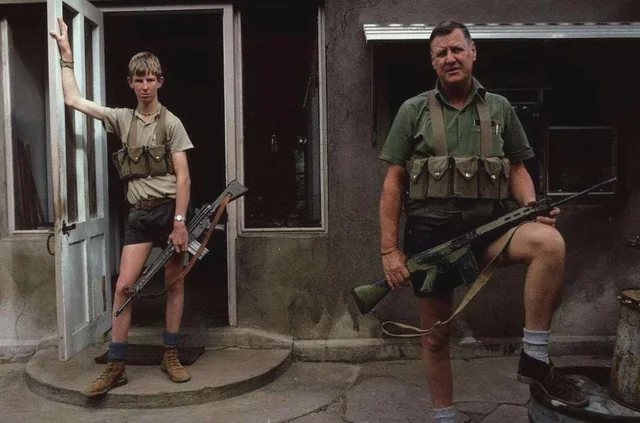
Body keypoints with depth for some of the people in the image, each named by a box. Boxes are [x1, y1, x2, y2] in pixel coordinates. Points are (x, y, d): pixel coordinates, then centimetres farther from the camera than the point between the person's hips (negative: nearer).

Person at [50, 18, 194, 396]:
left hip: (169, 209, -3)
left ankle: (171, 356, 17)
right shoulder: (122, 119, 9)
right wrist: (66, 54, 10)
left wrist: (180, 222, -15)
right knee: (124, 285, -4)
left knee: (175, 283, 4)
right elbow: (74, 100, 12)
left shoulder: (171, 123, -3)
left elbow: (183, 177, -8)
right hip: (139, 213, 3)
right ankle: (116, 366, 3)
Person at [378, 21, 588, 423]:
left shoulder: (500, 108, 9)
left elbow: (518, 169, 13)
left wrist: (532, 207, -9)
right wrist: (389, 250, -4)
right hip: (430, 234, 0)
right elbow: (393, 183, 1)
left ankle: (535, 358, -18)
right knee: (436, 337, 7)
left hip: (488, 227, 1)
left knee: (550, 242, -30)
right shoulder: (413, 111, 4)